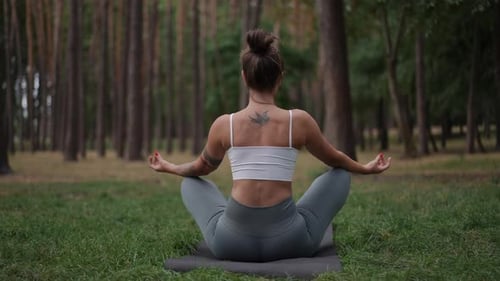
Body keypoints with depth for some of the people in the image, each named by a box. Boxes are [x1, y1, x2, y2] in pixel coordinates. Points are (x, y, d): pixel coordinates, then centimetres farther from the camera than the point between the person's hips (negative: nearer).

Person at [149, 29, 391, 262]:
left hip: (231, 242, 1)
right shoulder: (299, 121, -3)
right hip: (289, 241, -1)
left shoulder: (224, 124, -1)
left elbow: (202, 168, 20)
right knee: (340, 175, 23)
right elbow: (333, 159, 16)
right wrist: (365, 168, 38)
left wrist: (169, 168, 42)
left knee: (191, 183, 29)